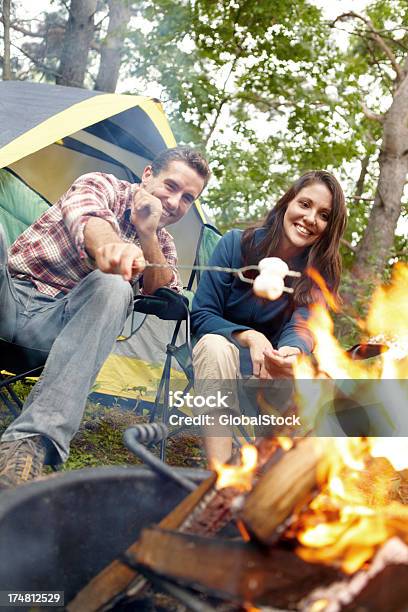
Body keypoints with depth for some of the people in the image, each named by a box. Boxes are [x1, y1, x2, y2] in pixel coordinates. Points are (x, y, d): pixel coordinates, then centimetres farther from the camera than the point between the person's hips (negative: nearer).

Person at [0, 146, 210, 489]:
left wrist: (147, 233, -13)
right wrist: (110, 245, -49)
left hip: (60, 320, 3)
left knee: (114, 286, -30)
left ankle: (36, 438, -42)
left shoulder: (161, 243, 16)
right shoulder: (102, 185, 1)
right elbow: (87, 217, -25)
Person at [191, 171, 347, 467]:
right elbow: (201, 315, -14)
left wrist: (293, 351, -50)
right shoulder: (237, 243, -14)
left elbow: (302, 327, -24)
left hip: (274, 364, 2)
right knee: (215, 344, -36)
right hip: (221, 355, -2)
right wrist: (249, 337, -33)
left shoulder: (321, 271, -9)